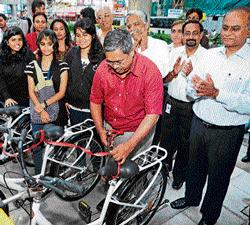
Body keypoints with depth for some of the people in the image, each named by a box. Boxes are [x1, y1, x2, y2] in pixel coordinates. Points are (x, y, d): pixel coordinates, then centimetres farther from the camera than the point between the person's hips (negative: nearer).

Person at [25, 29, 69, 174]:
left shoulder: (62, 66, 1)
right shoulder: (32, 66, 7)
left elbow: (62, 92, -6)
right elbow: (31, 92, 1)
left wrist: (44, 104, -17)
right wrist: (41, 110, -12)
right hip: (37, 112, 2)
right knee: (37, 145, 6)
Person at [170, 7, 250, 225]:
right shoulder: (210, 54, 3)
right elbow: (191, 87, 2)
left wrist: (215, 93, -31)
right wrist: (199, 88, -20)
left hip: (227, 133, -4)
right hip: (199, 124, 4)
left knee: (218, 177, 14)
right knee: (195, 166, 23)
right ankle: (191, 197, 51)